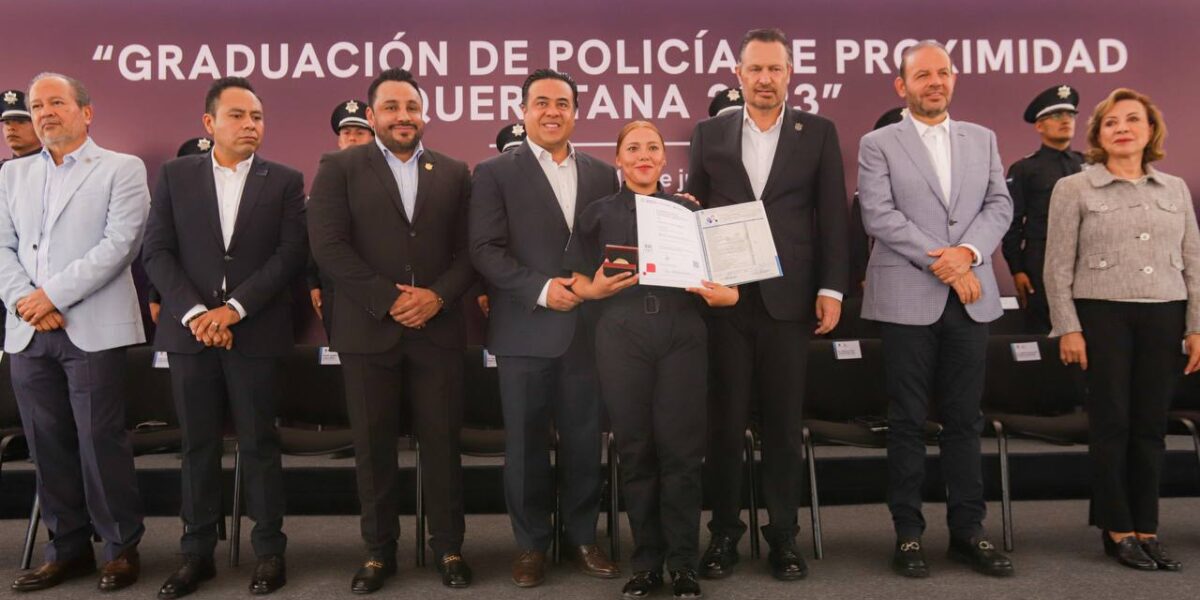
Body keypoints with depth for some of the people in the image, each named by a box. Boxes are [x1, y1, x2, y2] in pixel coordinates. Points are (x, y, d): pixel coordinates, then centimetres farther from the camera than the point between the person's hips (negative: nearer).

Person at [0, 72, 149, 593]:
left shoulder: (122, 169, 2)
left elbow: (119, 243, -9)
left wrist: (53, 294, -13)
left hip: (92, 328, -5)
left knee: (101, 442, -2)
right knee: (48, 444, 9)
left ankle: (121, 547, 11)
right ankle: (68, 547, 21)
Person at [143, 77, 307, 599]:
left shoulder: (285, 181, 4)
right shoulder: (174, 175, 8)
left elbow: (291, 254, -5)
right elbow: (157, 251, 3)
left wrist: (233, 308, -13)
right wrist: (194, 312, -10)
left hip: (256, 332, -1)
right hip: (189, 329, 2)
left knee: (259, 444, 4)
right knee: (198, 445, 9)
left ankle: (269, 550, 15)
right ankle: (197, 552, 20)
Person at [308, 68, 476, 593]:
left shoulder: (454, 173, 11)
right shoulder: (340, 168, 4)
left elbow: (470, 249, 6)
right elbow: (328, 245, -6)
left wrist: (438, 296, -12)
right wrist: (389, 299, -13)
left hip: (437, 328, 1)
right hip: (368, 329, -1)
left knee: (442, 441, 5)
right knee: (373, 446, 7)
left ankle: (448, 546, 19)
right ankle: (379, 550, 21)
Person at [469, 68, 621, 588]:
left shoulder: (603, 175, 12)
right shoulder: (495, 173, 1)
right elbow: (484, 250, -7)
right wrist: (541, 289, -15)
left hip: (586, 327, 3)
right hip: (525, 329, -3)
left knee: (583, 440, 9)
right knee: (526, 442, 6)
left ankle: (582, 537, 24)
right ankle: (531, 543, 21)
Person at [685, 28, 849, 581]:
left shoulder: (818, 132, 7)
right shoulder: (709, 134, 10)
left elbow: (833, 216, 3)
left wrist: (831, 288, -4)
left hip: (789, 298, -1)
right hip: (723, 299, 1)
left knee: (783, 424, 6)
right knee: (724, 422, 6)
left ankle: (784, 534, 19)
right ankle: (724, 531, 19)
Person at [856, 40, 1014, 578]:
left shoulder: (982, 139, 15)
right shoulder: (877, 145, 2)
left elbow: (999, 205, 8)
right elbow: (879, 216, -8)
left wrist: (966, 252, -11)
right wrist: (939, 261, -14)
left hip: (970, 297, 4)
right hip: (908, 298, -3)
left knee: (965, 418, 8)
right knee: (908, 421, 3)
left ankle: (968, 530, 18)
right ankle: (908, 533, 11)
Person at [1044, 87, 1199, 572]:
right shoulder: (1073, 189, 0)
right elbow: (1058, 267, -3)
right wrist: (1068, 329, -9)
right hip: (1102, 316, -3)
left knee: (1151, 427, 6)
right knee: (1111, 424, 1)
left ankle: (1146, 529, 17)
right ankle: (1118, 531, 12)